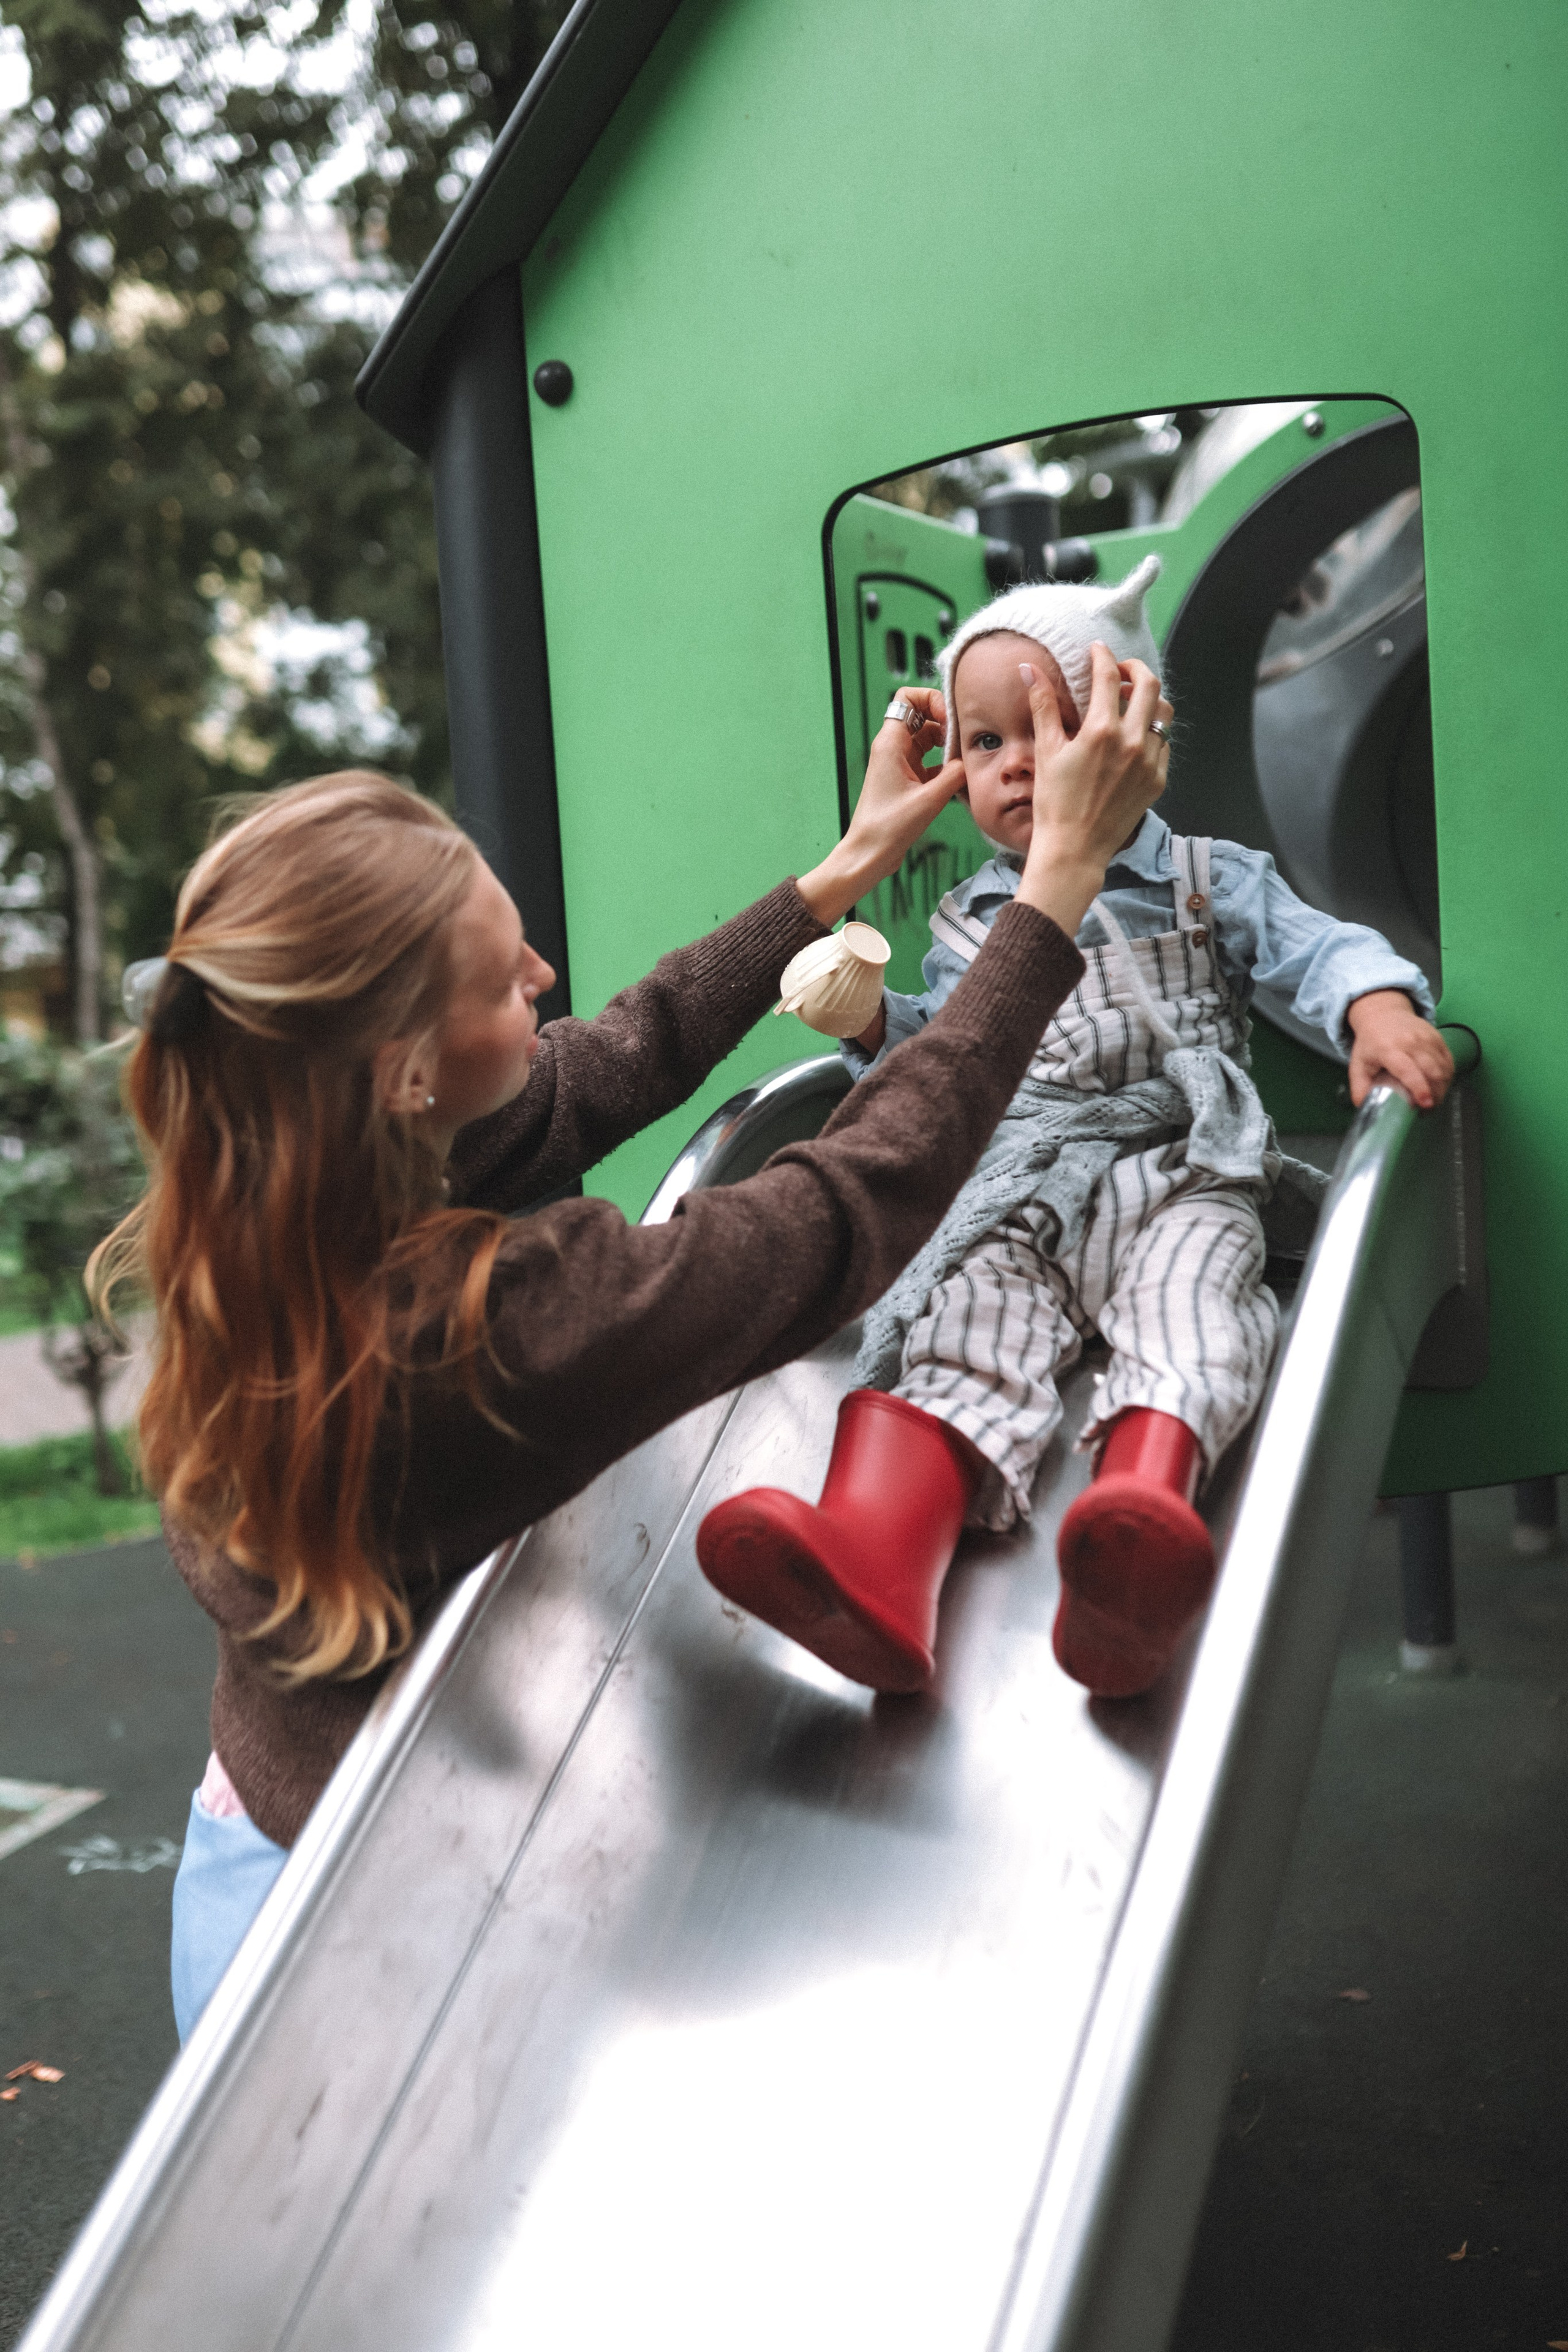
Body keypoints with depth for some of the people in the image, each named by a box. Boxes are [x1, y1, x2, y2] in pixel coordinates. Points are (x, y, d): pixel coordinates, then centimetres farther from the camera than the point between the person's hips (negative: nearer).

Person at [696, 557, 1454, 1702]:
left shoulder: (1209, 881, 16)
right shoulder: (971, 923, 25)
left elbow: (1319, 951, 6)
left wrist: (1382, 1011, -17)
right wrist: (870, 1019, 10)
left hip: (1172, 1178, -2)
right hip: (1007, 1197, 3)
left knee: (1184, 1310, -34)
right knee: (958, 1333, -26)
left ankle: (1138, 1556, -62)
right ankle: (873, 1570, -52)